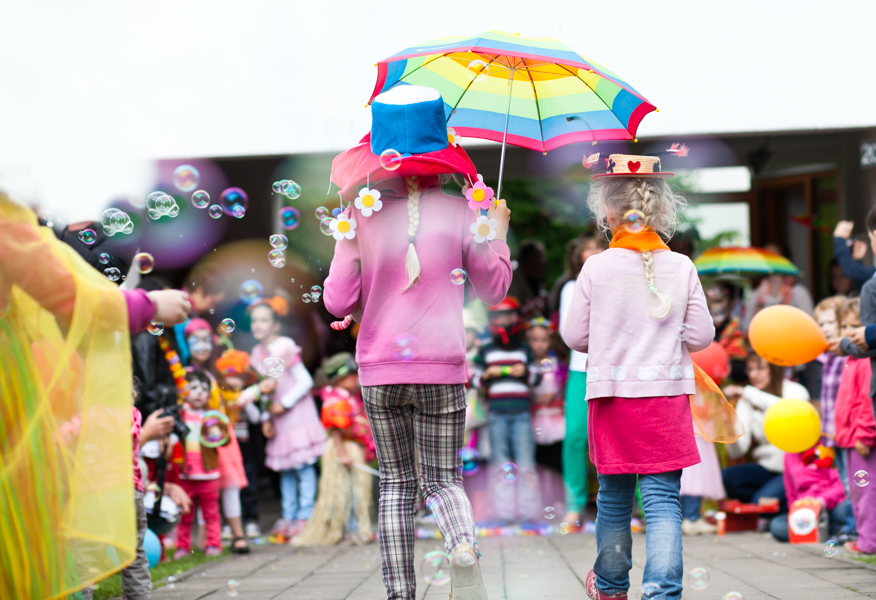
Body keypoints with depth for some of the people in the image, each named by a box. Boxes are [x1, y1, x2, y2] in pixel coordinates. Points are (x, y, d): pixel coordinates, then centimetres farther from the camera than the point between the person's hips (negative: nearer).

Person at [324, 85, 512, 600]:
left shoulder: (363, 215, -4)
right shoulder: (459, 213, -3)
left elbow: (338, 303, -1)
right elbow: (494, 288, 8)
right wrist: (498, 235, 21)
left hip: (380, 371, 0)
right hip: (443, 369, 0)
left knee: (396, 483, 13)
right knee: (442, 478, 11)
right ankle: (464, 545, -20)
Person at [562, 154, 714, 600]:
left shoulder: (596, 268, -5)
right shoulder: (682, 267, -3)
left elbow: (574, 335, 1)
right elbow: (701, 335, 1)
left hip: (611, 395, 1)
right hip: (666, 396, -1)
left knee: (614, 495, 16)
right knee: (663, 498, 0)